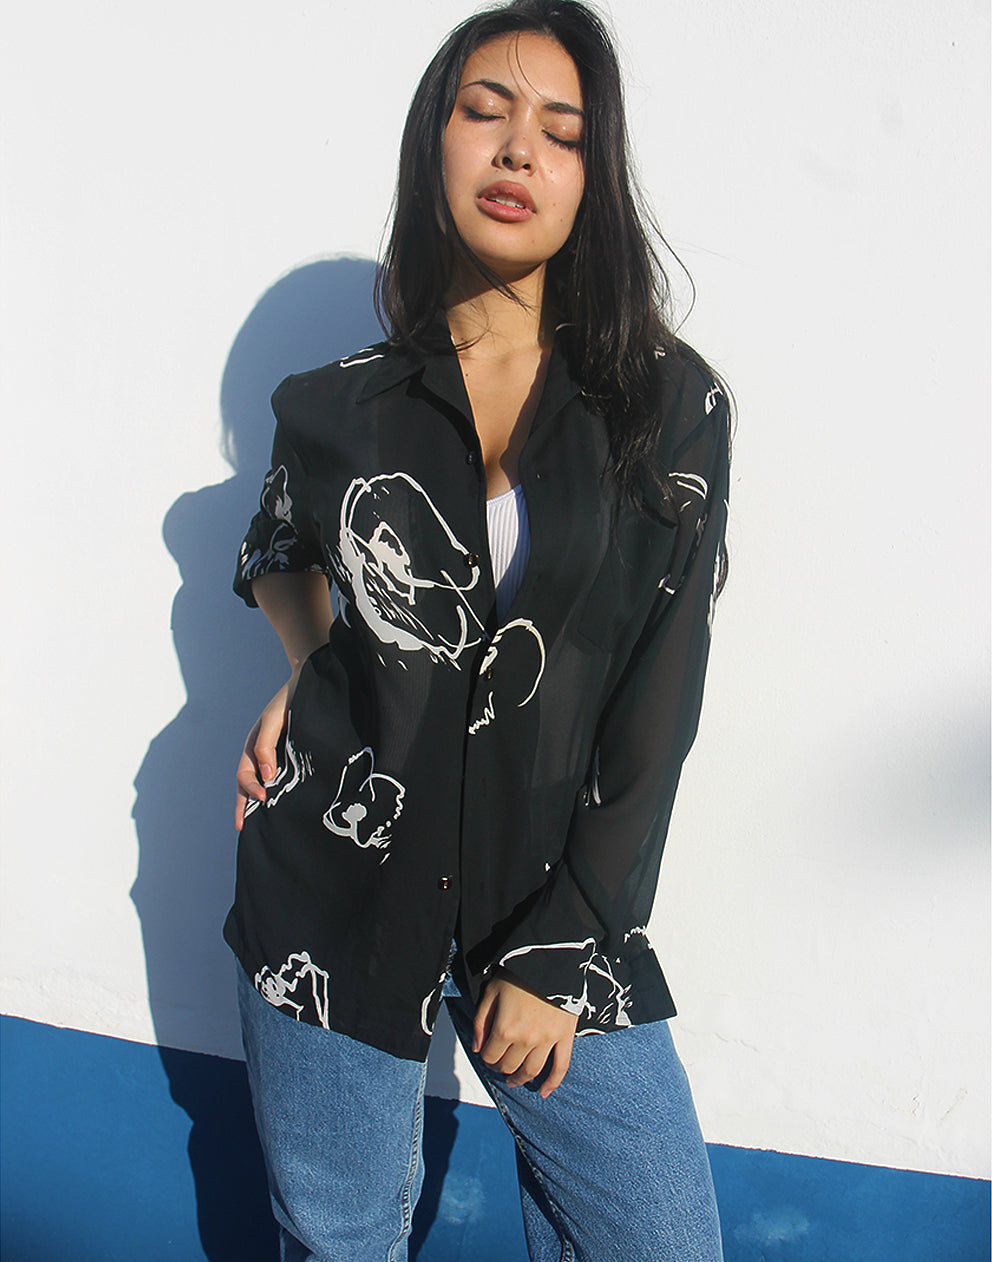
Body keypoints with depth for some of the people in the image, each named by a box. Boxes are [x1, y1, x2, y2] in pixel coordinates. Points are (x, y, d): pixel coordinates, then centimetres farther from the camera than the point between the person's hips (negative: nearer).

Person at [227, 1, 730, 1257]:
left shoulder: (669, 405, -3)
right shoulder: (336, 407, 1)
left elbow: (658, 701, -5)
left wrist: (557, 953, -6)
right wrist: (308, 679, 3)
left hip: (561, 905, 0)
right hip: (333, 893, 1)